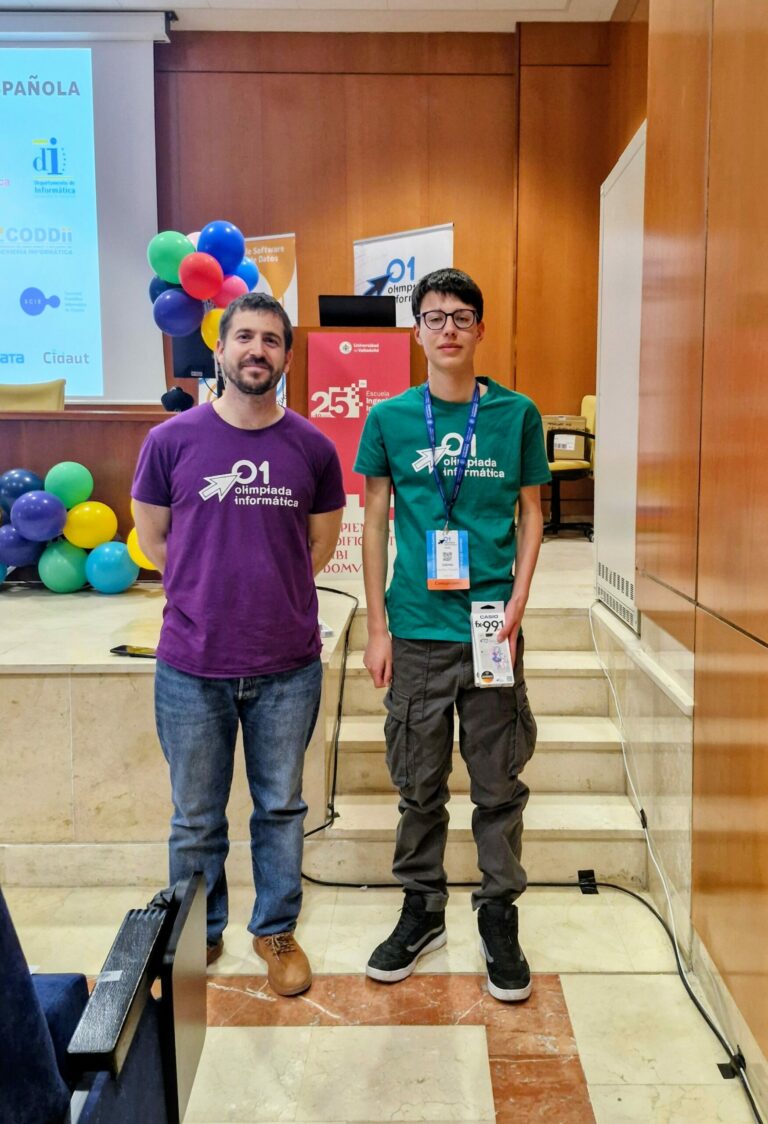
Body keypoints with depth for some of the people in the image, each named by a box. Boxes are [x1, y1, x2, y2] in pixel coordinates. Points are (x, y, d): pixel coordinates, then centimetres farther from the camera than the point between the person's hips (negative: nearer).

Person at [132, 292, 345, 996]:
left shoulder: (313, 448, -1)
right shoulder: (172, 441, -4)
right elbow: (152, 536, 8)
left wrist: (270, 589, 6)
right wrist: (210, 593, 6)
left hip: (288, 667, 1)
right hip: (192, 669, 0)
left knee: (281, 809, 16)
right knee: (196, 819, 14)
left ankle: (276, 930, 36)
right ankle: (199, 937, 37)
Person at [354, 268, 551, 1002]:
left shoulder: (516, 414, 1)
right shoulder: (389, 418, 2)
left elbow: (530, 514, 5)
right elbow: (375, 522, 4)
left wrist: (516, 605, -7)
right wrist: (377, 626, 0)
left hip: (491, 630, 0)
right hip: (417, 632, 1)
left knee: (498, 784, 10)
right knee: (418, 784, 13)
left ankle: (499, 915, 27)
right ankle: (422, 910, 31)